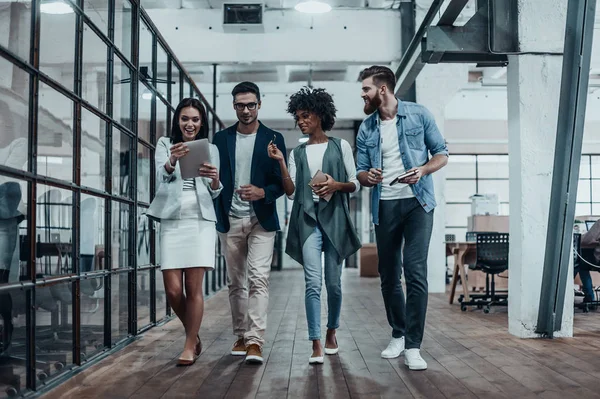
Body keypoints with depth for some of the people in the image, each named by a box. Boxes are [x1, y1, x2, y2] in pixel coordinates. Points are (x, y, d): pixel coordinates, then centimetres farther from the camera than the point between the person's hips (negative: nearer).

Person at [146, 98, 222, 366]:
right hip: (172, 221, 0)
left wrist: (215, 179, -16)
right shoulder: (165, 144, 8)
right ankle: (193, 334, 24)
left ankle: (190, 346, 8)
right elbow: (162, 177, -10)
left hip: (201, 221, 0)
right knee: (173, 290, -2)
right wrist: (173, 161, -33)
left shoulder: (210, 149, 11)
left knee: (194, 287, -5)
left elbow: (215, 193, 8)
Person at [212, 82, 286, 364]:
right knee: (236, 283, 10)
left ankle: (255, 341, -12)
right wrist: (216, 214, -3)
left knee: (258, 279, -12)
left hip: (261, 220, -2)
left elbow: (282, 182, 0)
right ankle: (241, 336, 21)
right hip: (230, 221, 3)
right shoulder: (221, 138, 8)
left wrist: (263, 193, -19)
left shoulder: (273, 139, 2)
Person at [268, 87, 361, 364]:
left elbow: (355, 185, 6)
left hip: (335, 219, -1)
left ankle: (331, 332, 28)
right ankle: (316, 345, -10)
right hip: (307, 219, 1)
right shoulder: (297, 153, 13)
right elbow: (290, 192, 5)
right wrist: (280, 163, -5)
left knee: (333, 282, 6)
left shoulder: (340, 146, 7)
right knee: (313, 282, -10)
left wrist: (337, 185, -14)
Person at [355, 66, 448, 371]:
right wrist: (368, 176, -16)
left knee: (415, 272, -13)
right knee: (388, 275, 10)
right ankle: (398, 334, 27)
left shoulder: (418, 114, -1)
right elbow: (360, 172, 8)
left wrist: (423, 169, -18)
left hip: (417, 203, -4)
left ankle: (413, 346, -5)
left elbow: (442, 153, 2)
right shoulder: (366, 128, 8)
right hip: (384, 207, 4)